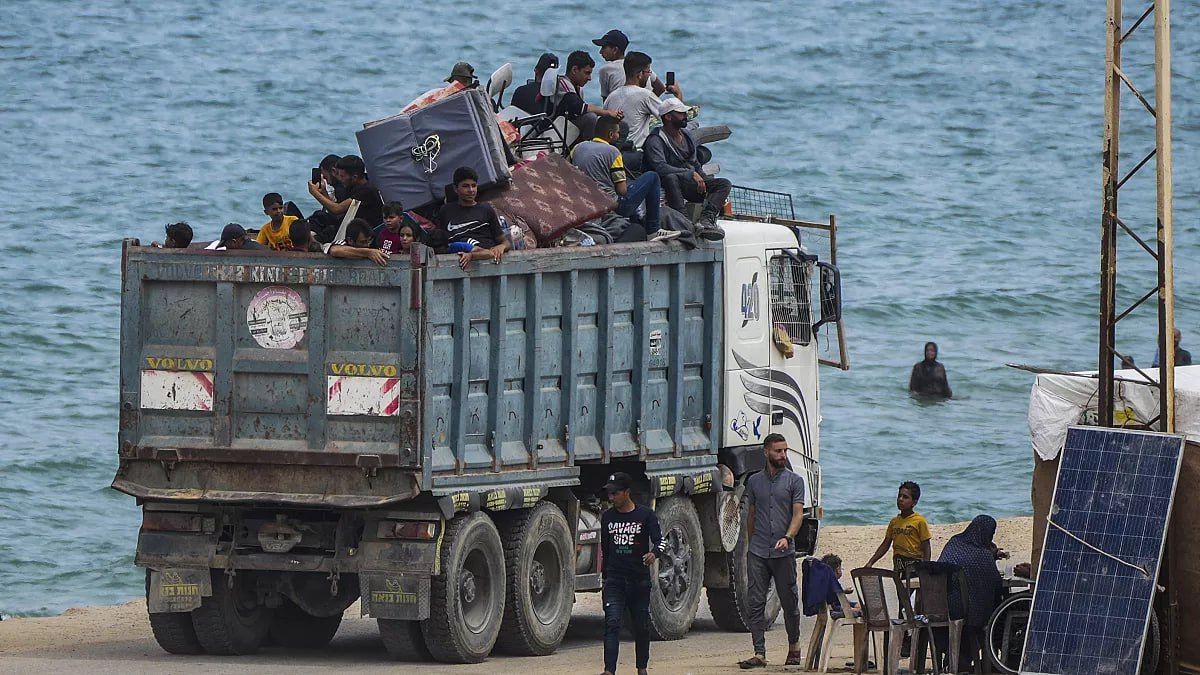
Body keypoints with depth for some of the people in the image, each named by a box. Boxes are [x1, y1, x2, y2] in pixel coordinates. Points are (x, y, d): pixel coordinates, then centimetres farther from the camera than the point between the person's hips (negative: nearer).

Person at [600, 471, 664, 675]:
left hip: (639, 580, -2)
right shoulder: (607, 517, 9)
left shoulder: (646, 515, -3)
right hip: (614, 580, 2)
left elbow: (659, 541, -8)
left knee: (642, 626, 10)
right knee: (612, 624, -12)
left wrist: (654, 553, -31)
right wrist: (604, 578, 18)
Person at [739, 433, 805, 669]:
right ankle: (759, 653, -5)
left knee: (789, 601, 6)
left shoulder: (794, 481, 2)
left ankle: (794, 646, 25)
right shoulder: (755, 481, 12)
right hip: (758, 553, 2)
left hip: (784, 552, -2)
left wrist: (788, 537, -23)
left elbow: (798, 514, -7)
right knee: (756, 603, -5)